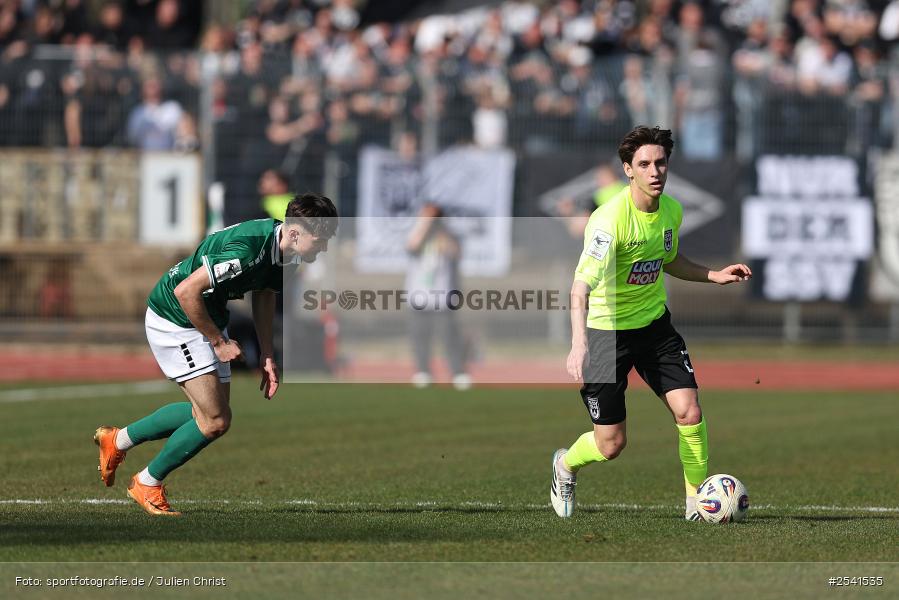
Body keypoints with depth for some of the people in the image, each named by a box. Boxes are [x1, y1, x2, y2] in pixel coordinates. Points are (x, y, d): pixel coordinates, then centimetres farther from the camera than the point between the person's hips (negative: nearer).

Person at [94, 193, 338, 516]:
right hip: (174, 321, -9)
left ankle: (118, 440, 31)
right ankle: (148, 484, 10)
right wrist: (218, 342, -19)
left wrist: (266, 355, 9)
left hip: (209, 319, 9)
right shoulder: (245, 250, -33)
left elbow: (264, 293, 14)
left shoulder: (279, 245, -4)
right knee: (215, 421, -9)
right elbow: (186, 291, -31)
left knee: (210, 413, 15)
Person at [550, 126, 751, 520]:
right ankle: (565, 466, 34)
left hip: (654, 323, 6)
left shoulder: (671, 210, -2)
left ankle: (697, 502, 8)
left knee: (690, 413, -10)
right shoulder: (610, 218, -26)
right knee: (611, 444, 0)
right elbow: (581, 285, -34)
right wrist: (579, 345, -47)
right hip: (605, 329, -6)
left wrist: (714, 276, 6)